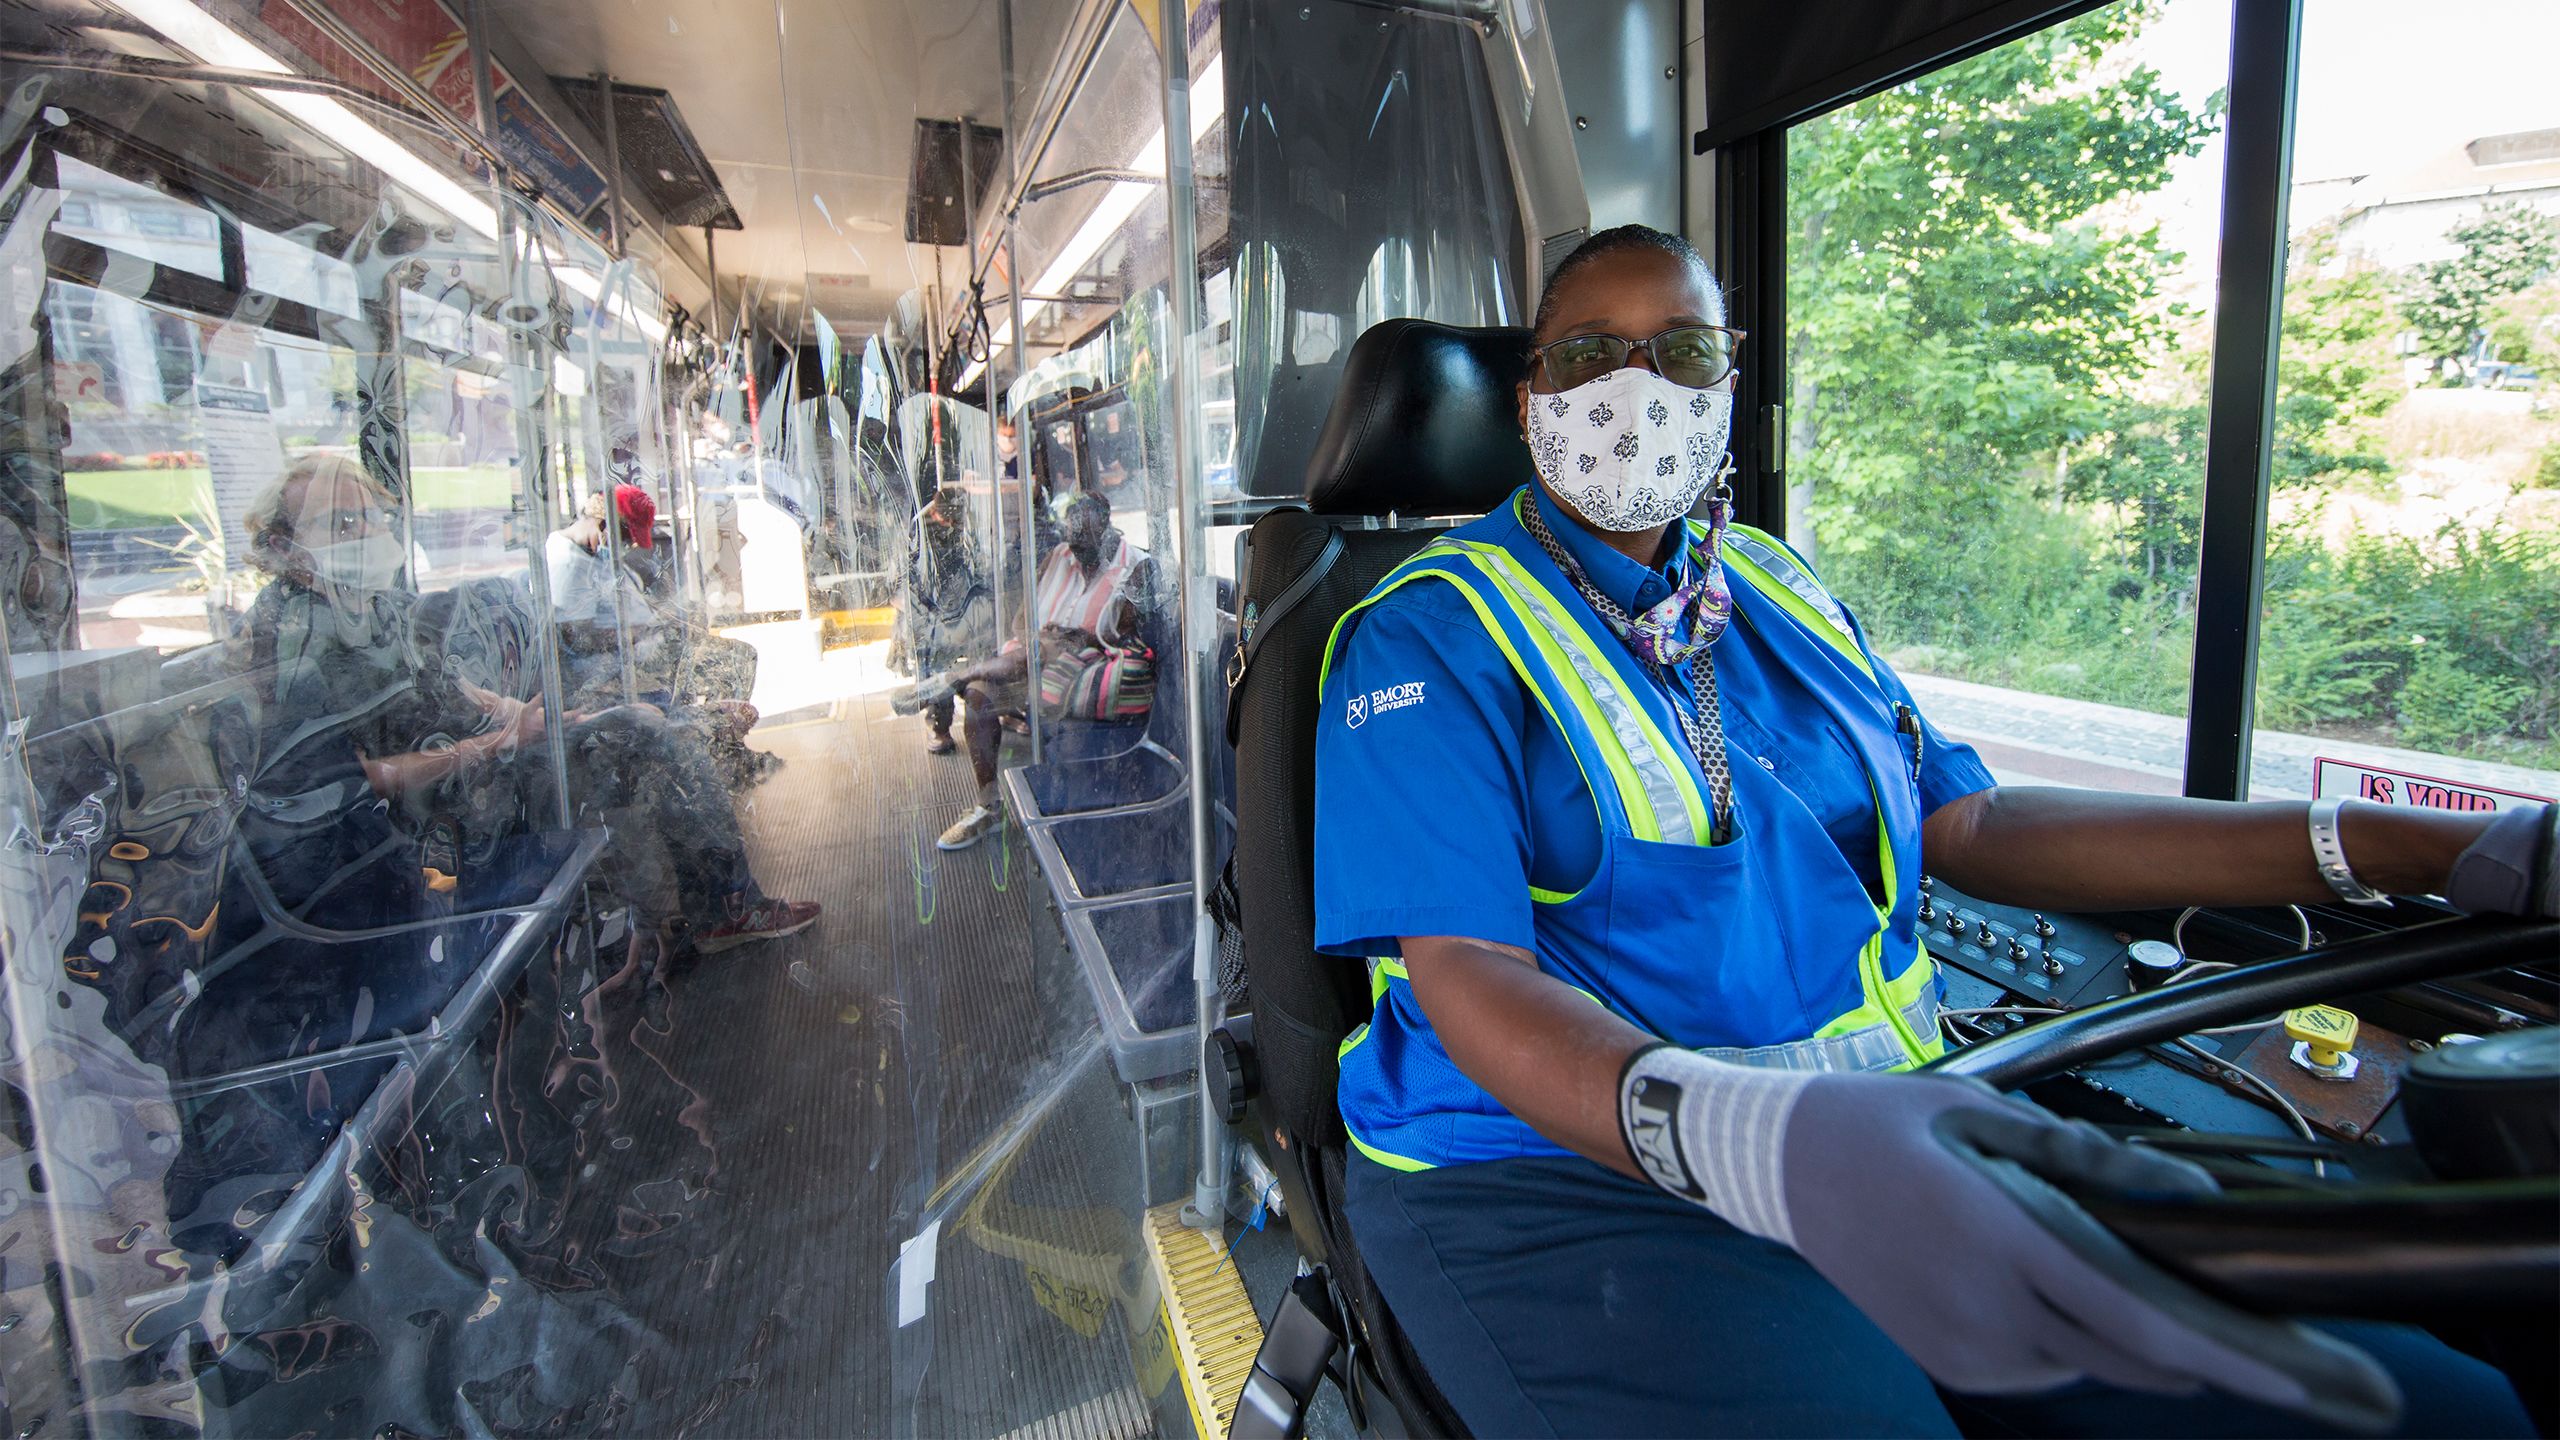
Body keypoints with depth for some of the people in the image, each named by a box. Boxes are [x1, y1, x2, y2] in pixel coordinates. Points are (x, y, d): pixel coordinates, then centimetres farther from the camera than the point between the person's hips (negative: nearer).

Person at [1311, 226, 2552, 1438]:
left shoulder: (1784, 598, 14)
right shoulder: (1432, 635, -7)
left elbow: (1976, 826, 14)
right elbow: (1469, 975, -17)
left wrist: (2439, 851, 8)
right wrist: (1757, 1141, -37)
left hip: (1901, 1133, 6)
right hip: (1565, 1171, -5)